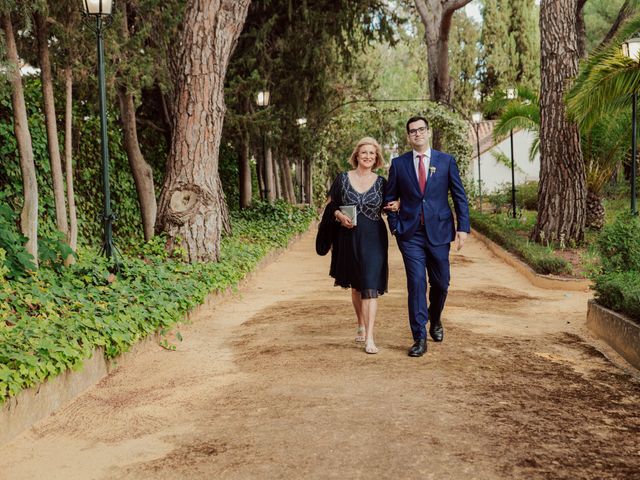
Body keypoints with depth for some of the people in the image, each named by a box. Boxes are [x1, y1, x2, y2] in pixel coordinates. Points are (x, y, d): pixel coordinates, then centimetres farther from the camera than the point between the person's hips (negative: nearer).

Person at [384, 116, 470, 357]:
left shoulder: (446, 161, 4)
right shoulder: (398, 163, 5)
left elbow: (459, 196, 5)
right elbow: (390, 198, 10)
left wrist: (463, 227, -2)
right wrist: (395, 227, 2)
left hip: (438, 231, 1)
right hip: (410, 234, -1)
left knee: (440, 283, 9)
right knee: (416, 284, -5)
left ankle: (435, 319, 39)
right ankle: (420, 338, 1)